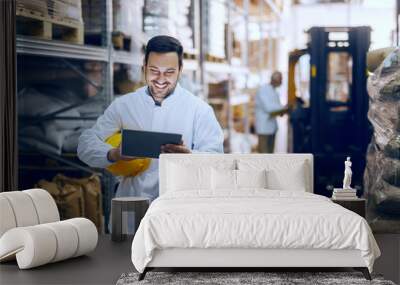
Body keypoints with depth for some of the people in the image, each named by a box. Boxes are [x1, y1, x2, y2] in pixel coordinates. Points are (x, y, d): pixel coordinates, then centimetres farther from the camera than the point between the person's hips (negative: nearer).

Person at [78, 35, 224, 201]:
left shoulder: (199, 109, 5)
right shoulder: (122, 106, 12)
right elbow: (86, 145, 8)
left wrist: (188, 156, -25)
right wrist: (113, 155, -14)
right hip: (131, 202, 2)